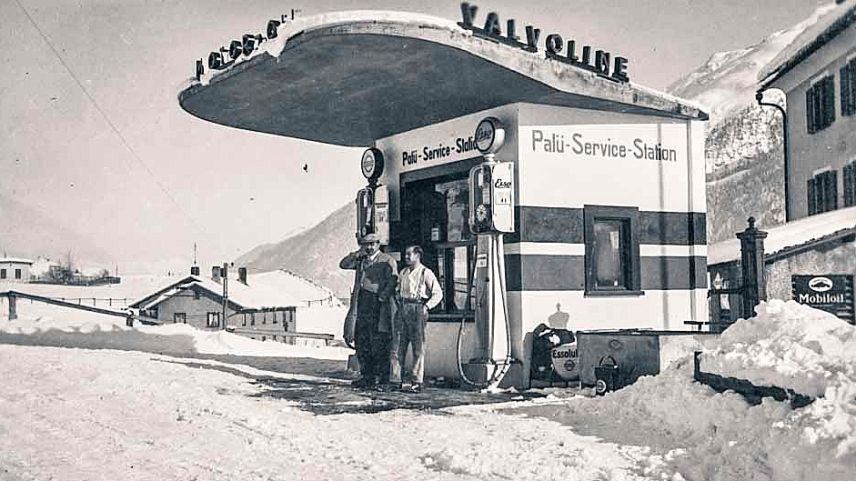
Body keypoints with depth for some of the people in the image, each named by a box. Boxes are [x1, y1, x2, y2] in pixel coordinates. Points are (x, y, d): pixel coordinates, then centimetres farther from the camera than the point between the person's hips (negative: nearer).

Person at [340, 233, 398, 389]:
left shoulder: (388, 261, 1)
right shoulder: (361, 260, 20)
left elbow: (392, 281, -8)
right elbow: (343, 264, 15)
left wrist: (383, 297, -19)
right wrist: (358, 253, 4)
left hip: (378, 305, -6)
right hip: (361, 303, 6)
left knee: (379, 342, -7)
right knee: (361, 340, 6)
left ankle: (382, 376, -4)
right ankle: (367, 376, 13)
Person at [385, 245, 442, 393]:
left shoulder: (426, 273, -2)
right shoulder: (403, 272, 17)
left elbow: (438, 293, -4)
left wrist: (426, 306, -13)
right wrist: (398, 303, 15)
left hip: (417, 308, -6)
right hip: (402, 308, 6)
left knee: (418, 348, -2)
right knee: (397, 346, 3)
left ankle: (417, 382, 0)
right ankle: (395, 380, 6)